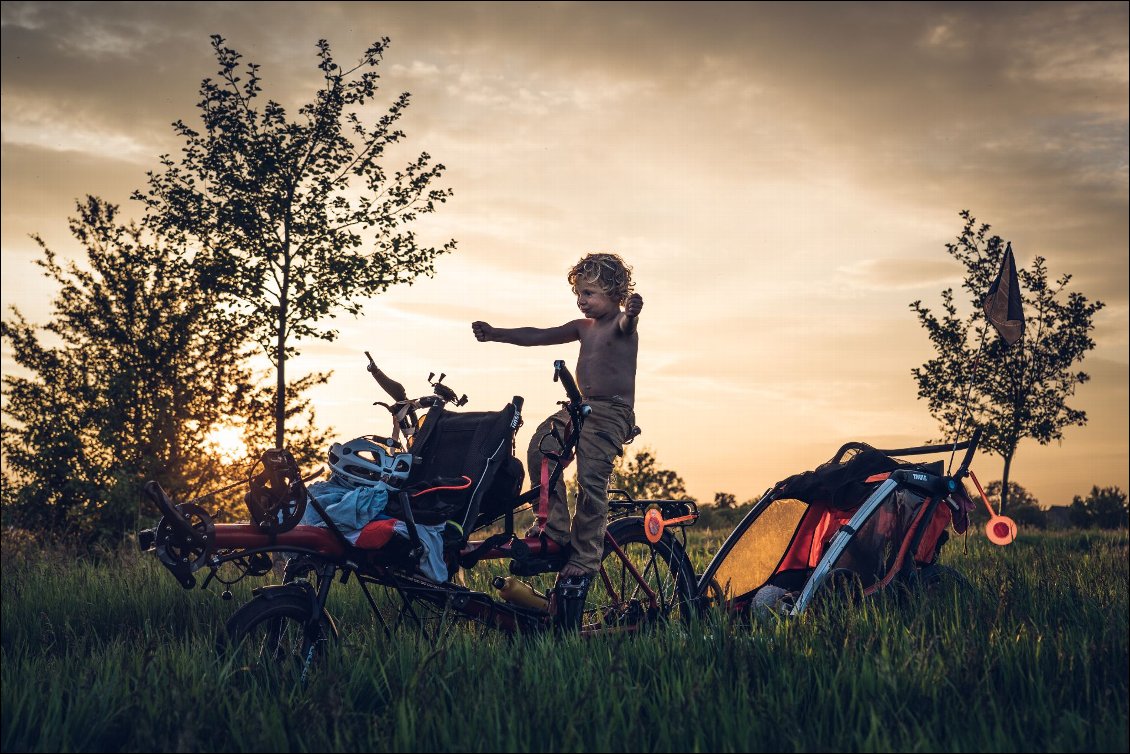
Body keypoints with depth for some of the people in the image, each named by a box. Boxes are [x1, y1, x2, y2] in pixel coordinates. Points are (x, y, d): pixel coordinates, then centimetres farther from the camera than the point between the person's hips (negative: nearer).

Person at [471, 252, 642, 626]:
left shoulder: (621, 324, -5)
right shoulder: (583, 327, 17)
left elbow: (624, 323, -30)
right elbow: (539, 336, 20)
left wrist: (632, 311, -55)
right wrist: (494, 334, 15)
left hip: (611, 413, -7)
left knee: (590, 482, -14)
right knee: (541, 448, -15)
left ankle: (584, 560, -6)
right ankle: (556, 531, -6)